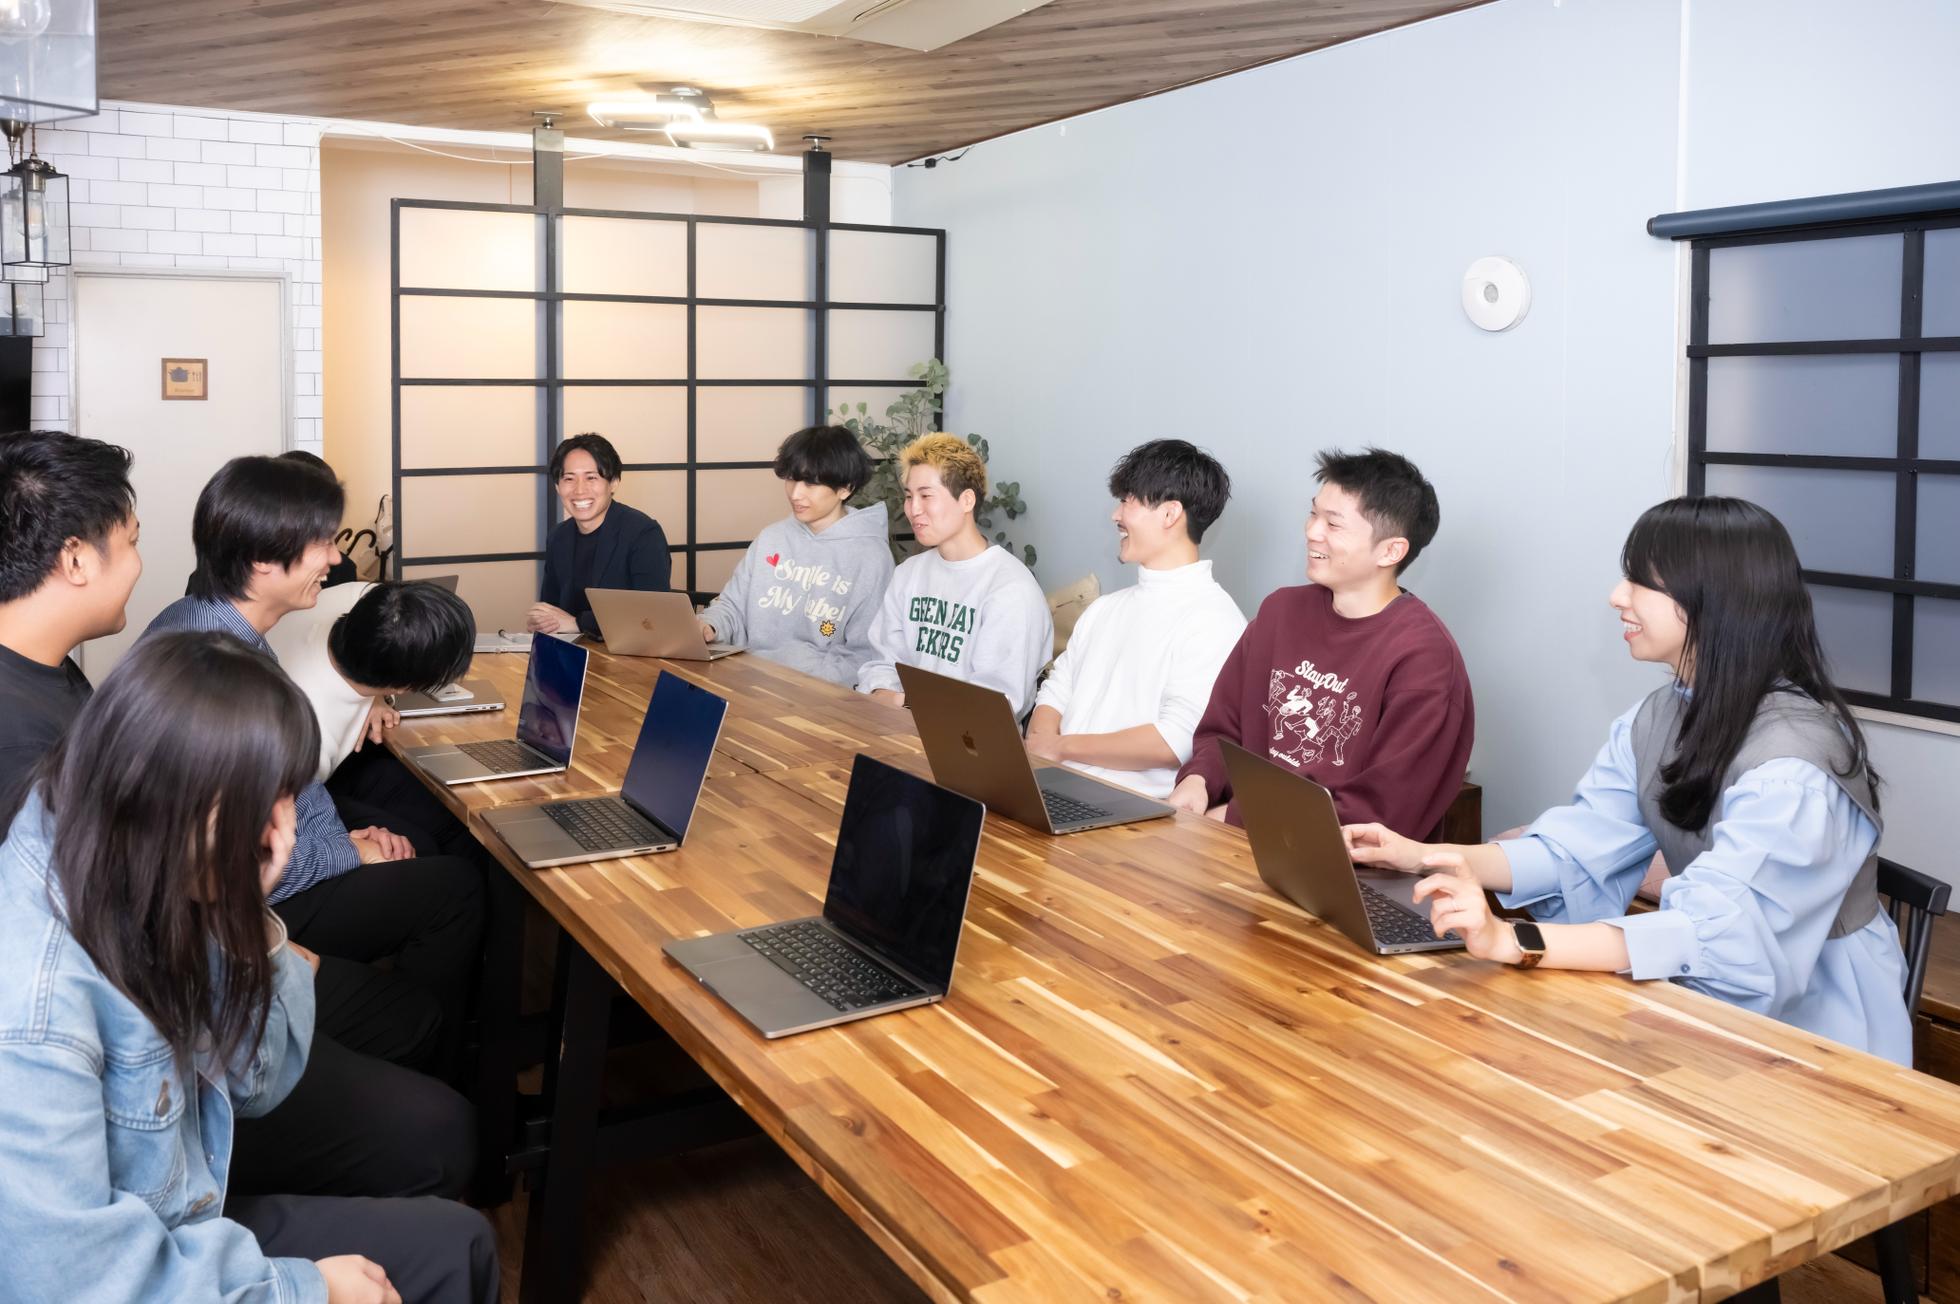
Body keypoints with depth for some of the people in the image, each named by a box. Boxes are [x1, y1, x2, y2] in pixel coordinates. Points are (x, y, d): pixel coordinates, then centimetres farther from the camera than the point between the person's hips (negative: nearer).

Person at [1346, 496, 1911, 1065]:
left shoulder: (1791, 762, -25)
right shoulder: (1657, 718, 2)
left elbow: (1715, 932, -36)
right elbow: (1576, 850, -4)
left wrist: (1513, 942, -47)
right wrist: (1423, 856, -18)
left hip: (1812, 1020, -6)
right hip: (1709, 996, 7)